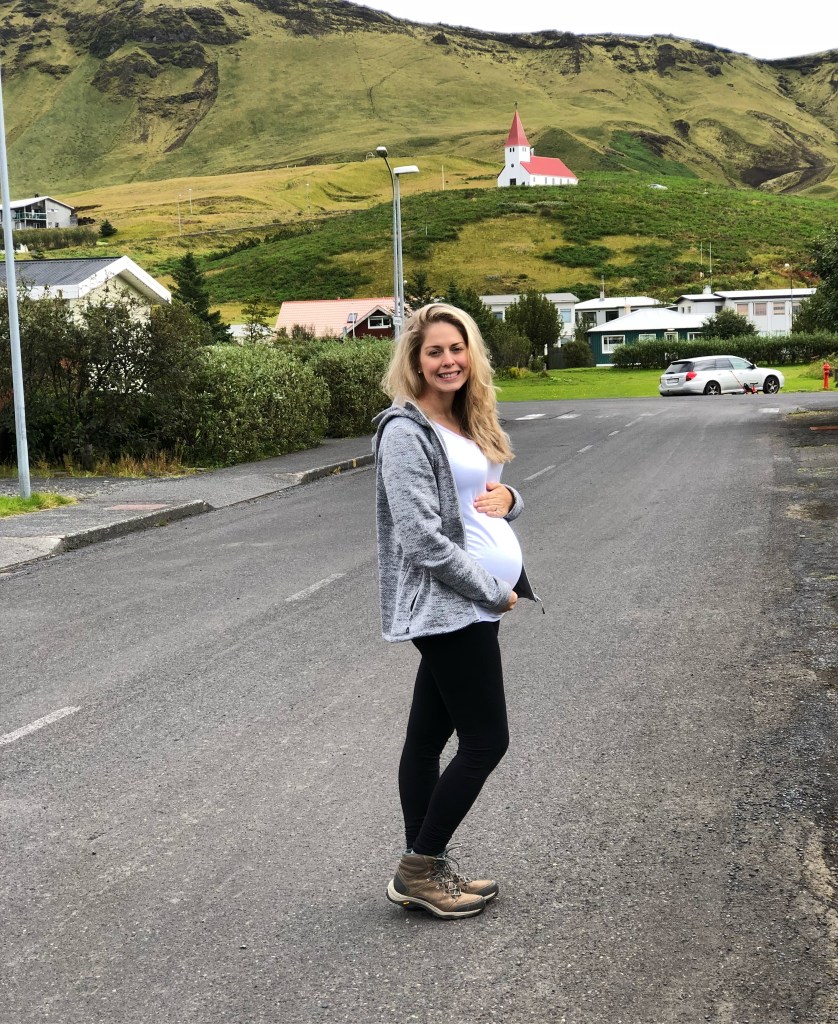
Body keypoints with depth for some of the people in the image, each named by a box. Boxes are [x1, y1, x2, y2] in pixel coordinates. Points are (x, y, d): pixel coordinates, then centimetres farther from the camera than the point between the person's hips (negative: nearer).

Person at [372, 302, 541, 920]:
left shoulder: (467, 422, 13)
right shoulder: (406, 431, -14)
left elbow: (490, 498, 24)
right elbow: (423, 539, -20)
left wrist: (506, 498, -1)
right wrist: (494, 593, -14)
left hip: (471, 606, 8)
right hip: (449, 606, -8)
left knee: (430, 734, 13)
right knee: (486, 740, -4)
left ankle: (424, 872, 21)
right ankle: (420, 870, 9)